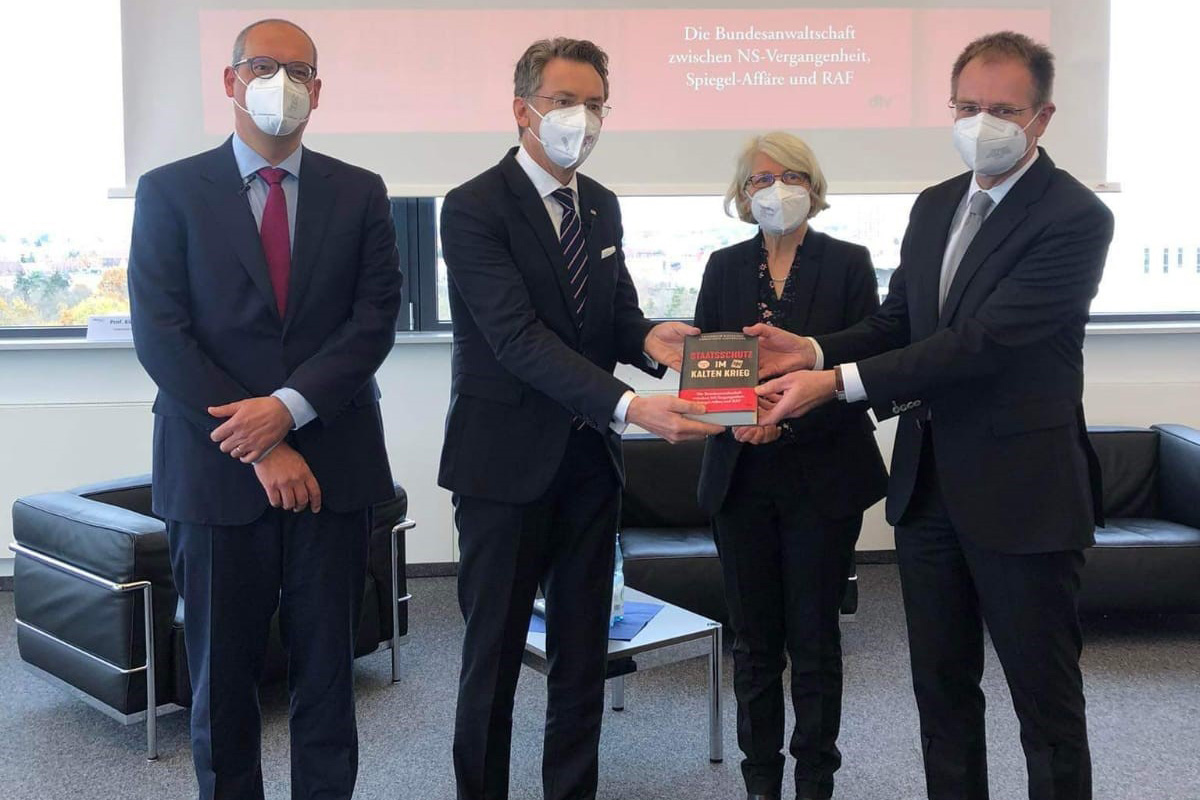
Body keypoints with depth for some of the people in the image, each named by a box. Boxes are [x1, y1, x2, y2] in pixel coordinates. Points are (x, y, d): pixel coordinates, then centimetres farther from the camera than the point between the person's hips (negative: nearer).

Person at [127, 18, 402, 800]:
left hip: (332, 466, 1)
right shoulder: (170, 191, 2)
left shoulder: (360, 194, 7)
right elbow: (161, 335, -6)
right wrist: (259, 449, -12)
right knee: (222, 677, 10)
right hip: (216, 471, -1)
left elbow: (376, 319, -2)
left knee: (328, 671, 10)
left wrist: (289, 406, -16)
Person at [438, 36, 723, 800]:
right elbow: (519, 338, -24)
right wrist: (630, 405, -34)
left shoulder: (602, 206, 9)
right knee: (494, 654, 7)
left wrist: (647, 337, -13)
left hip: (589, 457, 6)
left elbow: (616, 313, 12)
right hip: (508, 459, -6)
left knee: (584, 651, 13)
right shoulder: (475, 207, -13)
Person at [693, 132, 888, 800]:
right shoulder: (725, 268, 9)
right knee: (754, 638, 10)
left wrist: (787, 418, -19)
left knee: (814, 637, 5)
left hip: (822, 475, -2)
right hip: (741, 476, 3)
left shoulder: (848, 263, 0)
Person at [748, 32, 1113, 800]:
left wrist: (839, 382, -27)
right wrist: (814, 351, -7)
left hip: (1021, 492, -6)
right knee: (942, 685, 17)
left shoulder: (1075, 218, -15)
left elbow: (983, 339, -23)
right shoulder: (935, 205, 9)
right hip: (928, 484, 7)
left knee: (1046, 697, 7)